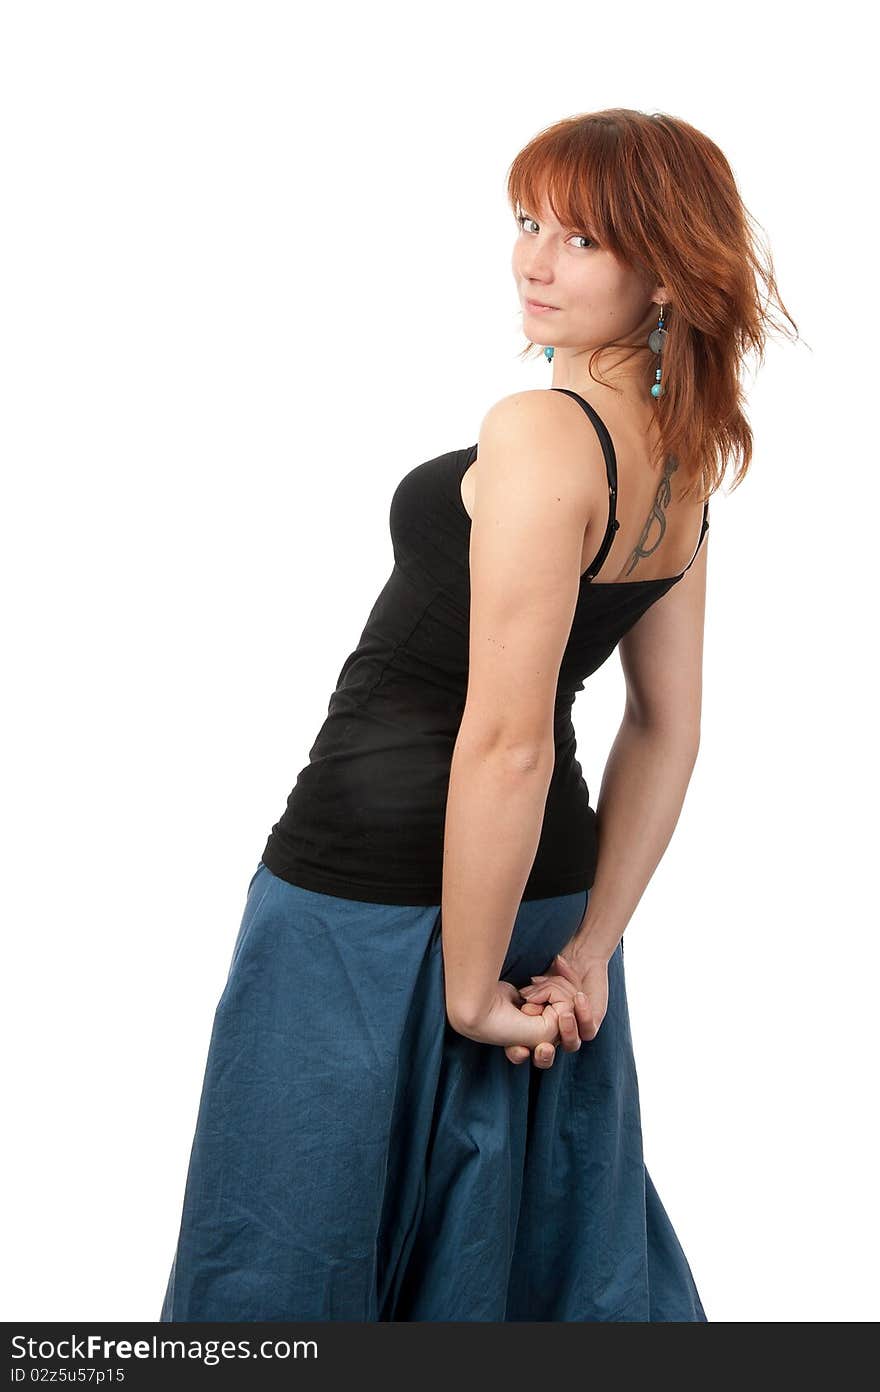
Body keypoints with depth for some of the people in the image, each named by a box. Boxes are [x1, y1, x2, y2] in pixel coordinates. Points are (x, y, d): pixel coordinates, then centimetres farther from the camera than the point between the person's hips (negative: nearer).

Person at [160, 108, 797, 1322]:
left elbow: (508, 743, -24)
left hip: (374, 900, -8)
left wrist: (469, 990, -15)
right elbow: (668, 734, 7)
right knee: (557, 1241, 22)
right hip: (548, 887, 8)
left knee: (293, 1256, 10)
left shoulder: (539, 431, -22)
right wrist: (589, 952, 7)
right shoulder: (682, 459, 5)